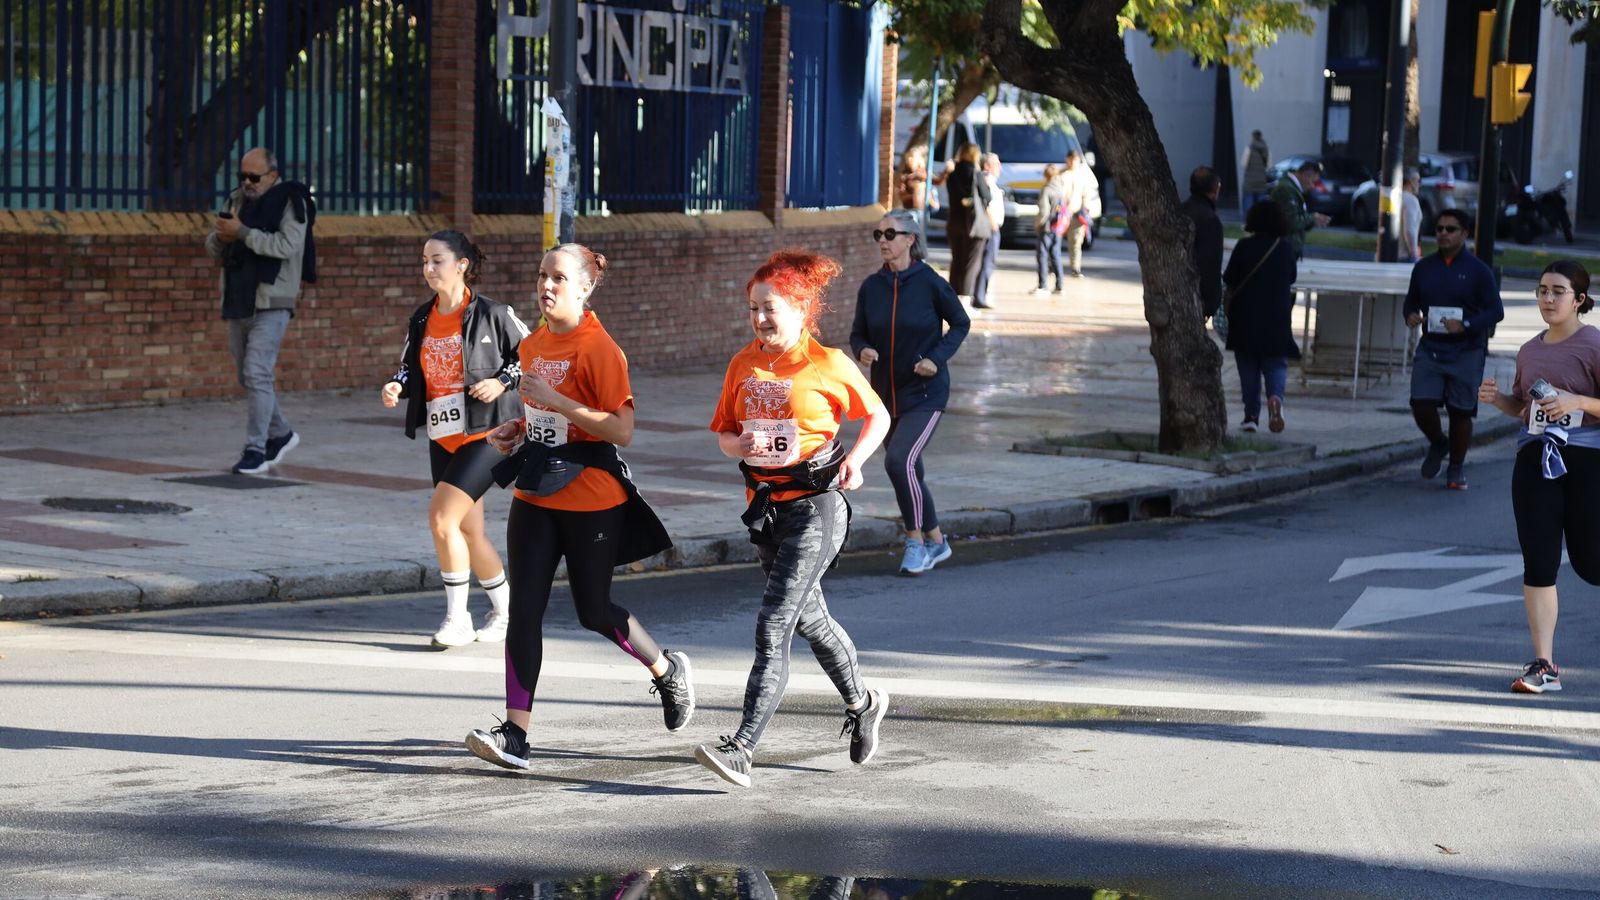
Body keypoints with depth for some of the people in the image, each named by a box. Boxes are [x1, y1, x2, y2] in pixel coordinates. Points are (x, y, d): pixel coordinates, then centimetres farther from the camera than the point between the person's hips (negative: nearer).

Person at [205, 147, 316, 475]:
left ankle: (256, 449, -11)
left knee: (257, 374, -14)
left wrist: (242, 233, -24)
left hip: (271, 303, -7)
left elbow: (287, 245, -21)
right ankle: (280, 434, 29)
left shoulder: (290, 202, -7)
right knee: (247, 377, 13)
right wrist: (221, 235, -10)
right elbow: (213, 249, 14)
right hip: (238, 301, 7)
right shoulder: (237, 200, 13)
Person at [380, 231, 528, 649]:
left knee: (441, 516, -17)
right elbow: (410, 367, 16)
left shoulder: (492, 314, -9)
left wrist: (503, 381, -15)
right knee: (469, 530, 12)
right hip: (443, 438, 7)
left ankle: (457, 618, -6)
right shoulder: (422, 320, 7)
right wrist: (396, 387, -4)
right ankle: (505, 611, 30)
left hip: (485, 433, -7)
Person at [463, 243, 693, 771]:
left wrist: (556, 401, -25)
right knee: (524, 609, -4)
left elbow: (622, 431, -19)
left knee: (594, 612, 7)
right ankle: (515, 735, -6)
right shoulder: (532, 345, 9)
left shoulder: (599, 349, -14)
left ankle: (669, 671, 35)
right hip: (535, 495, 6)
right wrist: (517, 431, 5)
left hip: (590, 499, -6)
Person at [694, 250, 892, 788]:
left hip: (815, 506, -7)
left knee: (773, 626, -14)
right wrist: (740, 445, -11)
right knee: (809, 618, 20)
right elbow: (723, 433, 12)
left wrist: (854, 461, -12)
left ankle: (741, 748, -18)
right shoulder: (744, 364, 6)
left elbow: (877, 416, 4)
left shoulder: (829, 365, -8)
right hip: (765, 503, 7)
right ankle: (862, 703, 44)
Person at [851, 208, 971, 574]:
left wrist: (937, 358, -13)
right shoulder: (871, 287, -1)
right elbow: (858, 334, 8)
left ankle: (916, 539, -6)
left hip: (925, 393, -5)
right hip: (886, 393, 5)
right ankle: (936, 542, 32)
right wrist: (862, 351, -15)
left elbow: (960, 323, 1)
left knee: (899, 460, -22)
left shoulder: (931, 283, -12)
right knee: (908, 472, 13)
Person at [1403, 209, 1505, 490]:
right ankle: (1437, 444, 22)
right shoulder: (1423, 268, 7)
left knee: (1461, 412, 2)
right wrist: (1411, 315, -5)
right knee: (1421, 404, -10)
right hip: (1430, 349, 3)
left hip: (1466, 352, -3)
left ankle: (1456, 469, 18)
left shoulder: (1478, 271, -4)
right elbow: (1411, 301, 19)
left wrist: (1465, 325, -20)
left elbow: (1496, 311, -5)